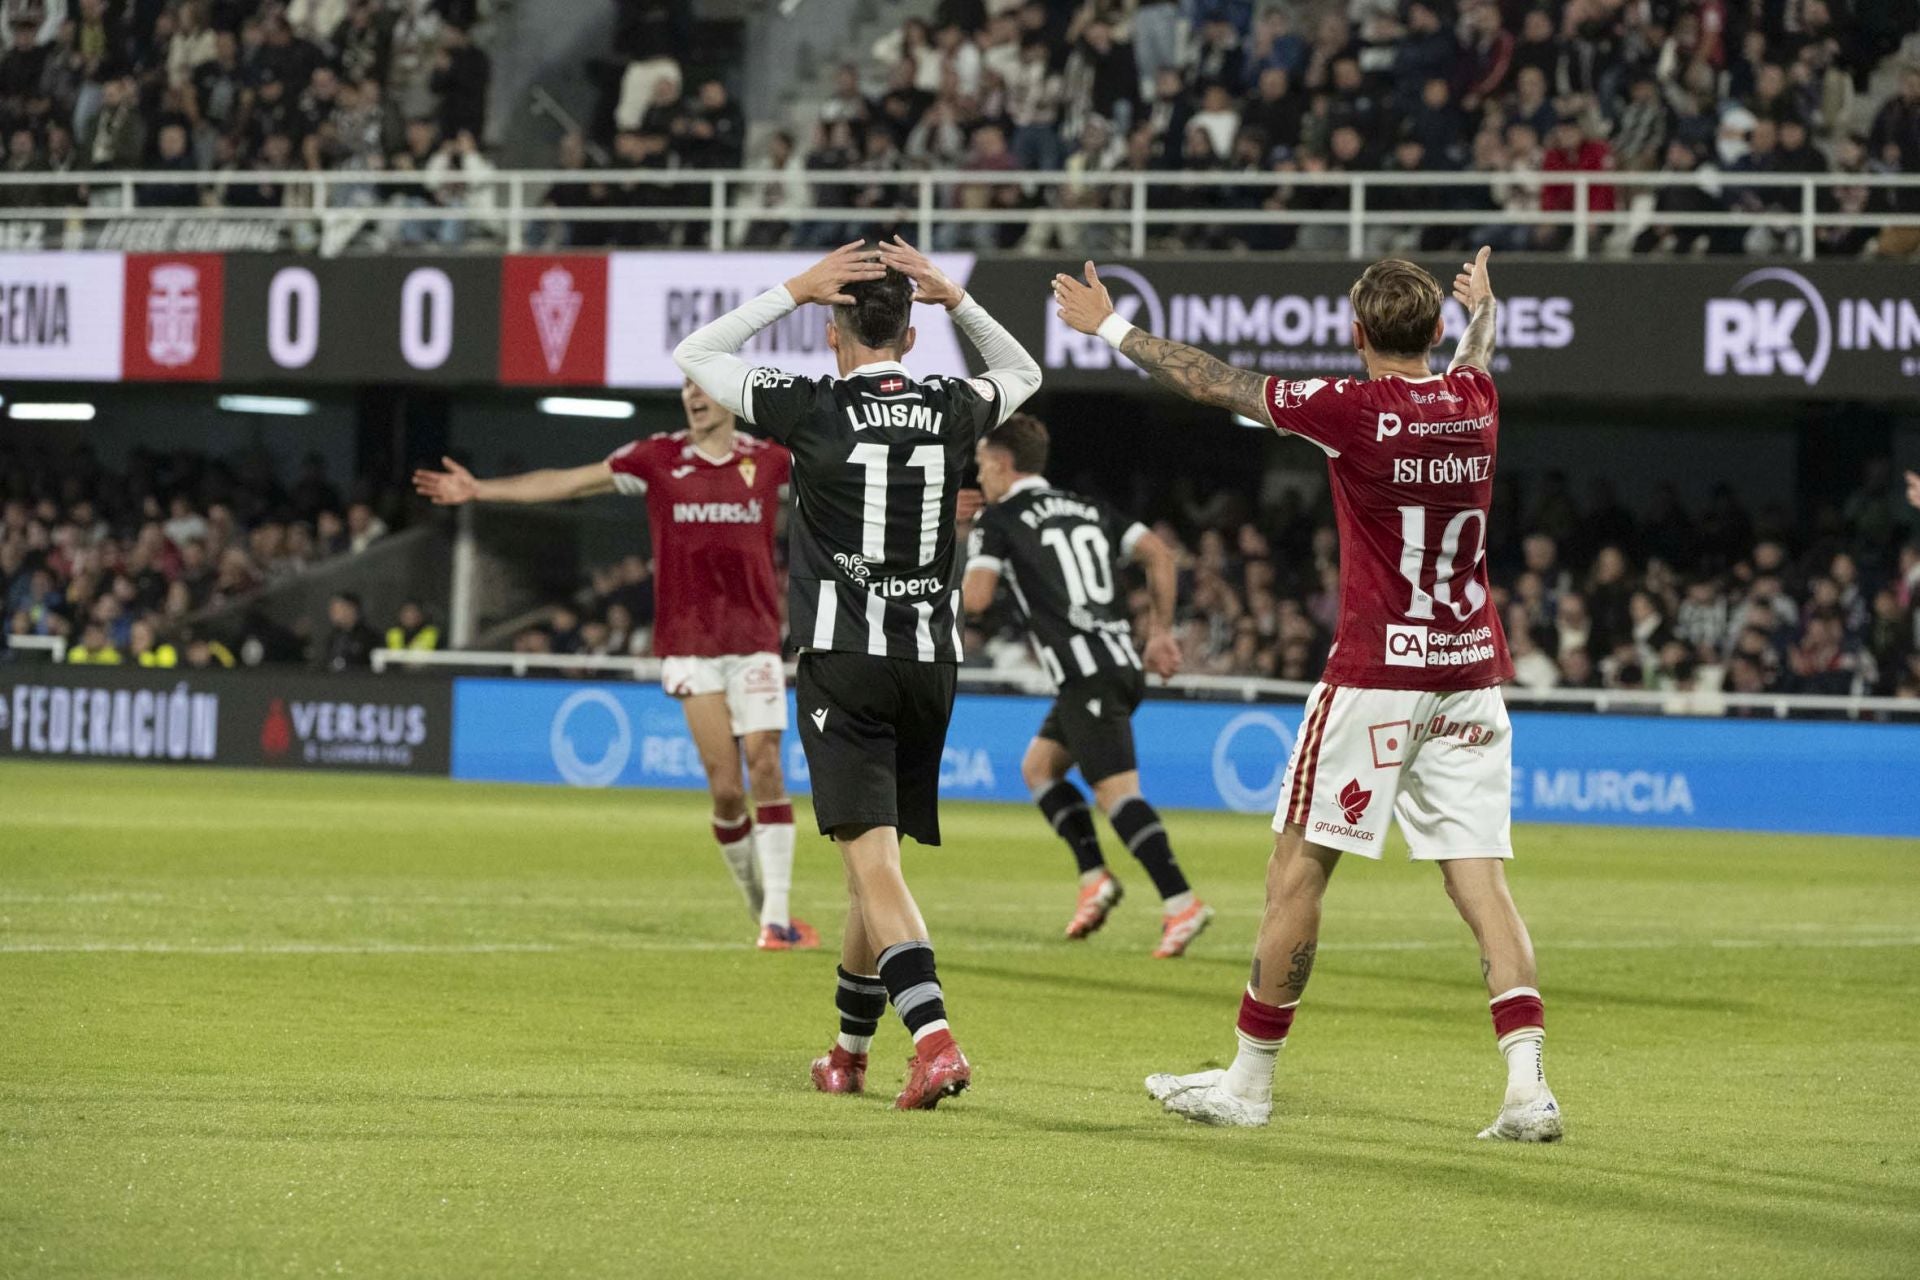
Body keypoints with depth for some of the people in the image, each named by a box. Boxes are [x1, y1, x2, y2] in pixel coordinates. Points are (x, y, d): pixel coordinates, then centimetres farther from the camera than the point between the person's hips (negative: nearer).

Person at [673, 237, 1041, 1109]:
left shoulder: (814, 410, -6)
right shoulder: (951, 412, 5)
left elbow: (693, 356, 7)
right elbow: (1023, 374, 29)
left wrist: (792, 291, 5)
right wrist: (956, 300, 16)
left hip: (842, 660, -4)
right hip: (931, 660, 5)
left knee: (872, 859, -11)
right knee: (875, 858, 16)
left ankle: (934, 1038, -29)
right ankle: (850, 1050, 28)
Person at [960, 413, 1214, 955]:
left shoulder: (999, 520, 0)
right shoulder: (1089, 509, 20)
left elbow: (976, 599, -12)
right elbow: (1158, 553, 12)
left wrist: (965, 579, 12)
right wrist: (1161, 631, 15)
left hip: (1087, 674, -8)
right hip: (1124, 660, 8)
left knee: (1118, 791, -14)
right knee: (1038, 767, 21)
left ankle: (1180, 902, -27)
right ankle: (1095, 878, 10)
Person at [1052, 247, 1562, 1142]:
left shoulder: (1352, 409, -10)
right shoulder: (1472, 401, 6)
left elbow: (1212, 383, 0)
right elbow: (1472, 357, 33)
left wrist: (1111, 329, 14)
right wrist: (1481, 311, 57)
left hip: (1376, 673, -5)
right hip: (1472, 671, 5)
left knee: (1298, 866, 5)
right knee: (1480, 881, 1)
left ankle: (1250, 1080, 12)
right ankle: (1527, 1084, -12)